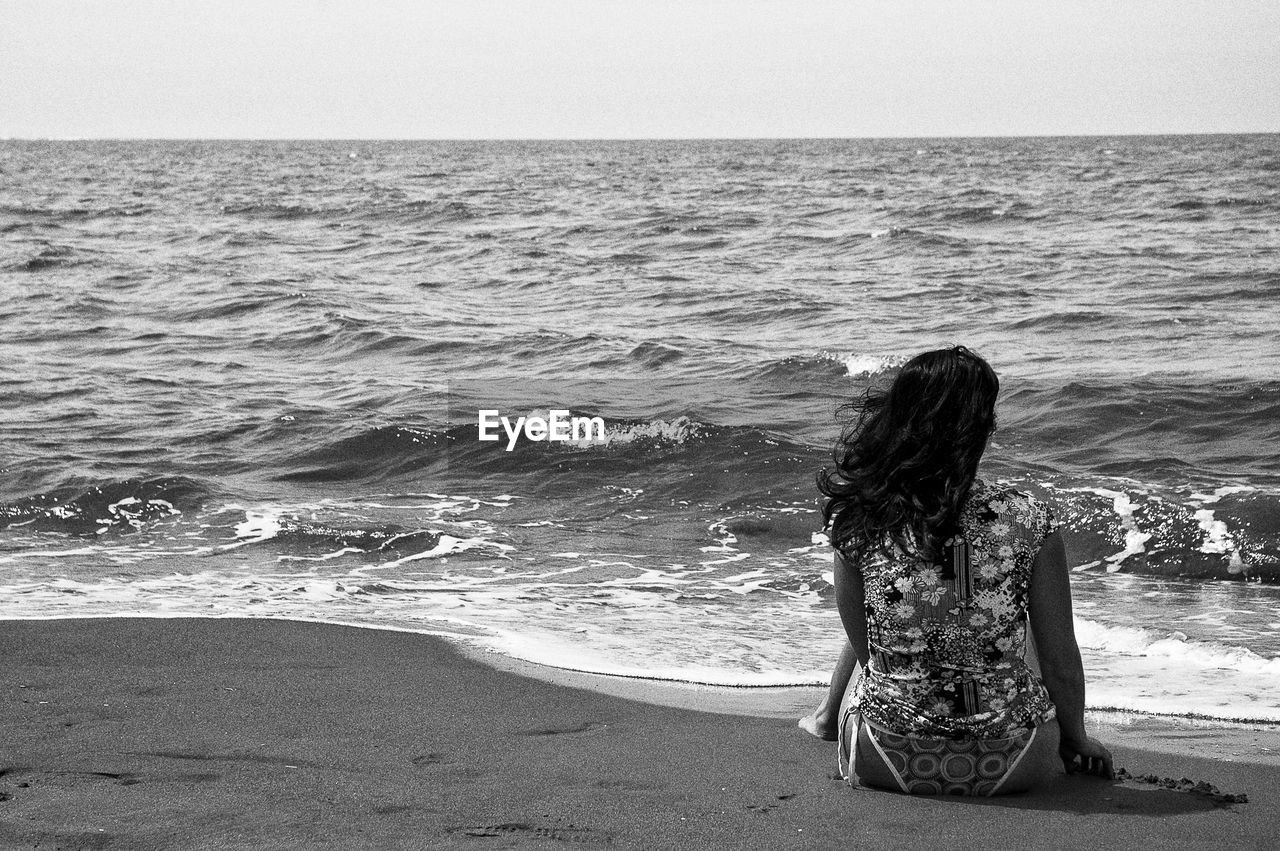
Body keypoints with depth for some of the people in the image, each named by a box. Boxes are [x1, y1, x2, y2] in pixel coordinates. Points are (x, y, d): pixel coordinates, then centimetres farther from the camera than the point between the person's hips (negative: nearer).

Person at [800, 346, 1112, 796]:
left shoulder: (858, 522, -13)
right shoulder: (1029, 523, -15)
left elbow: (864, 648, 1)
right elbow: (1062, 665, -6)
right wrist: (1077, 742, 14)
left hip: (886, 760, 0)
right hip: (1013, 761, 0)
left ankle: (830, 715, 57)